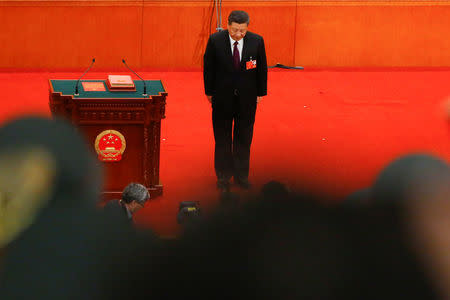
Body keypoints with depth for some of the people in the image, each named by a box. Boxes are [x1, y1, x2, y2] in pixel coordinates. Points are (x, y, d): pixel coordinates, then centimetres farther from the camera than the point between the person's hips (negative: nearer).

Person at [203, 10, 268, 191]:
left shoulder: (256, 41, -8)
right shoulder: (215, 40, -12)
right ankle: (223, 176, 21)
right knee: (222, 138, 9)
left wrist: (261, 92, 4)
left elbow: (262, 68, 2)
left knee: (244, 138, 9)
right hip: (222, 96, -1)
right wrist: (209, 92, 0)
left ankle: (241, 175, 22)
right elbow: (208, 67, -2)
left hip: (247, 97, 1)